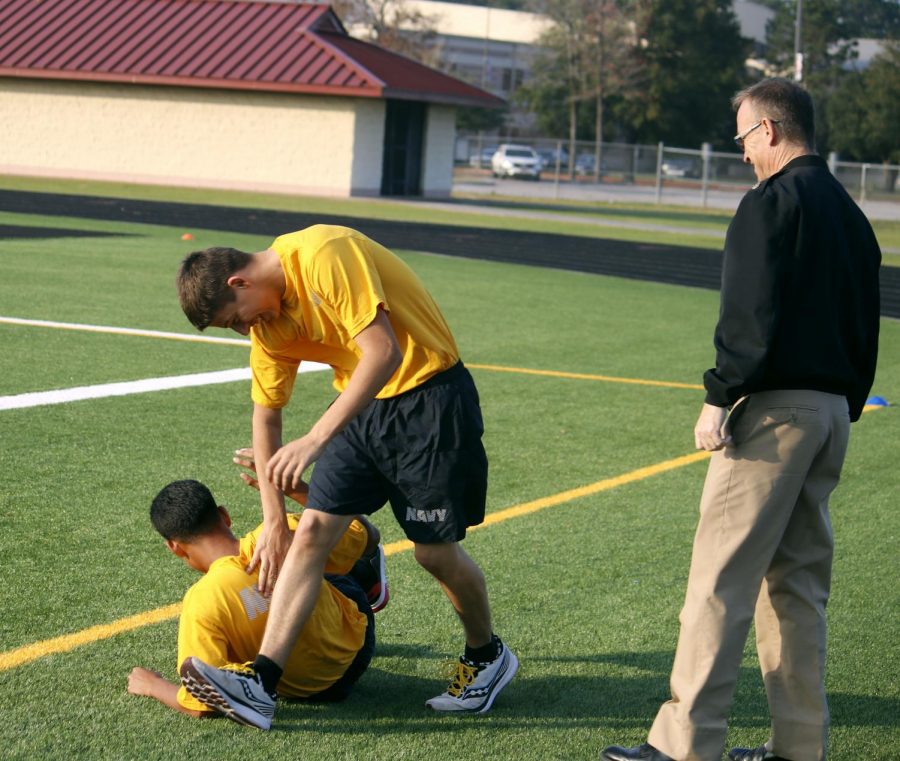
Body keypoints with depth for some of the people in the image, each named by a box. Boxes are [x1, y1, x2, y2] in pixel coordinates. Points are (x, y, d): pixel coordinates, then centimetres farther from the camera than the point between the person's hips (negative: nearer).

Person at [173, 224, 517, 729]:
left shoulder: (324, 255, -24)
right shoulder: (268, 318, 3)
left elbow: (383, 351, -30)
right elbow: (266, 414, 11)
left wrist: (316, 438, -32)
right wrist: (274, 521, 11)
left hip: (431, 399, -7)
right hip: (364, 408, 7)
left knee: (436, 551, 1)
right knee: (310, 533, -5)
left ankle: (488, 656, 27)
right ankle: (263, 683, -9)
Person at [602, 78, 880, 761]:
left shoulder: (772, 201, -9)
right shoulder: (851, 213, 18)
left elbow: (750, 315, -18)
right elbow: (865, 326, 19)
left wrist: (719, 398, -15)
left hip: (774, 409, -9)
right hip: (833, 410, 9)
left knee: (721, 577, -7)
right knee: (800, 580, 14)